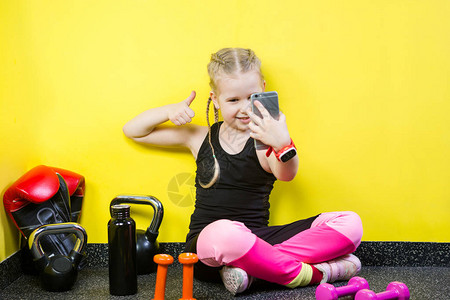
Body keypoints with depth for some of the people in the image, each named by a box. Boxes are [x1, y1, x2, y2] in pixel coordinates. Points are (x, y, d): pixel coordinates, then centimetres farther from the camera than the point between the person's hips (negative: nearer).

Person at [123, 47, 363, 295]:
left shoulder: (265, 141, 2)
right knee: (223, 233, -41)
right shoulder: (200, 138, 10)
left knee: (349, 223, -16)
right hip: (205, 245, -1)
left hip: (254, 241, 2)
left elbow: (286, 175, -23)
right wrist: (169, 110, -1)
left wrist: (283, 145, -47)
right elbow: (132, 131, 19)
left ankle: (249, 266, -28)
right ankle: (316, 273, -23)